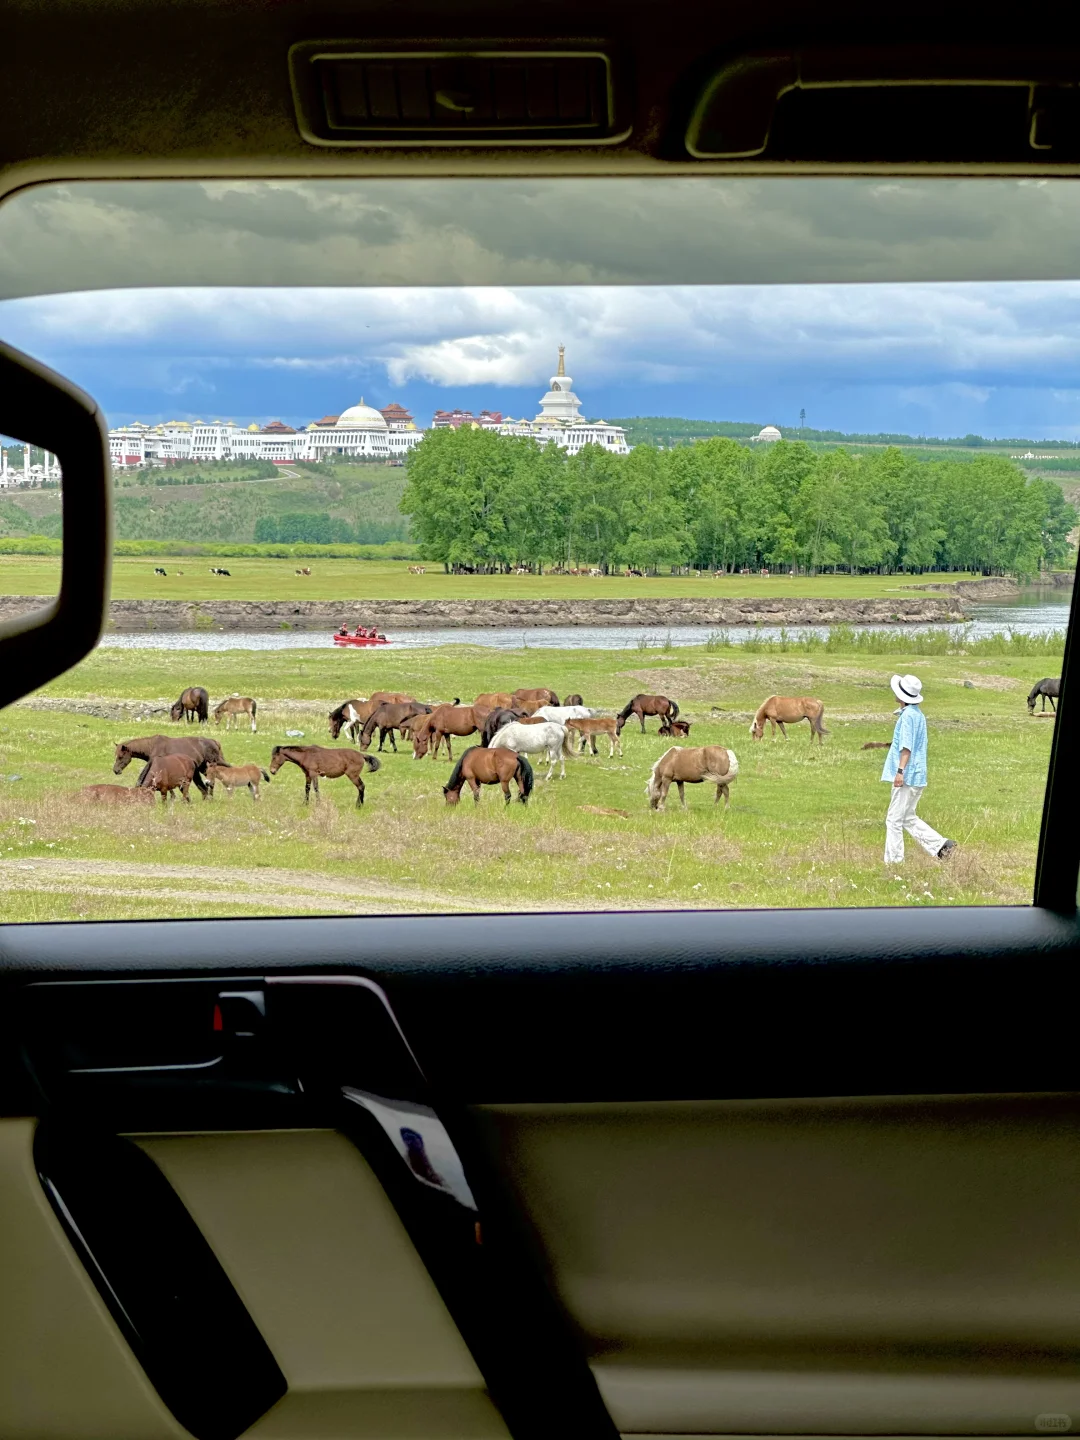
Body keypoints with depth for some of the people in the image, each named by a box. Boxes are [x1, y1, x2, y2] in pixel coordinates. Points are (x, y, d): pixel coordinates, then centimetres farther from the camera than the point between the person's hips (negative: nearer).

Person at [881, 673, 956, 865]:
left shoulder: (908, 715, -15)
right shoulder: (918, 714, 16)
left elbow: (907, 746, -21)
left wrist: (900, 770, -24)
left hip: (907, 776, -10)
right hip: (916, 776, 10)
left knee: (894, 819, -4)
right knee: (908, 818, 16)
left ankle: (893, 861, -1)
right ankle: (941, 845, 11)